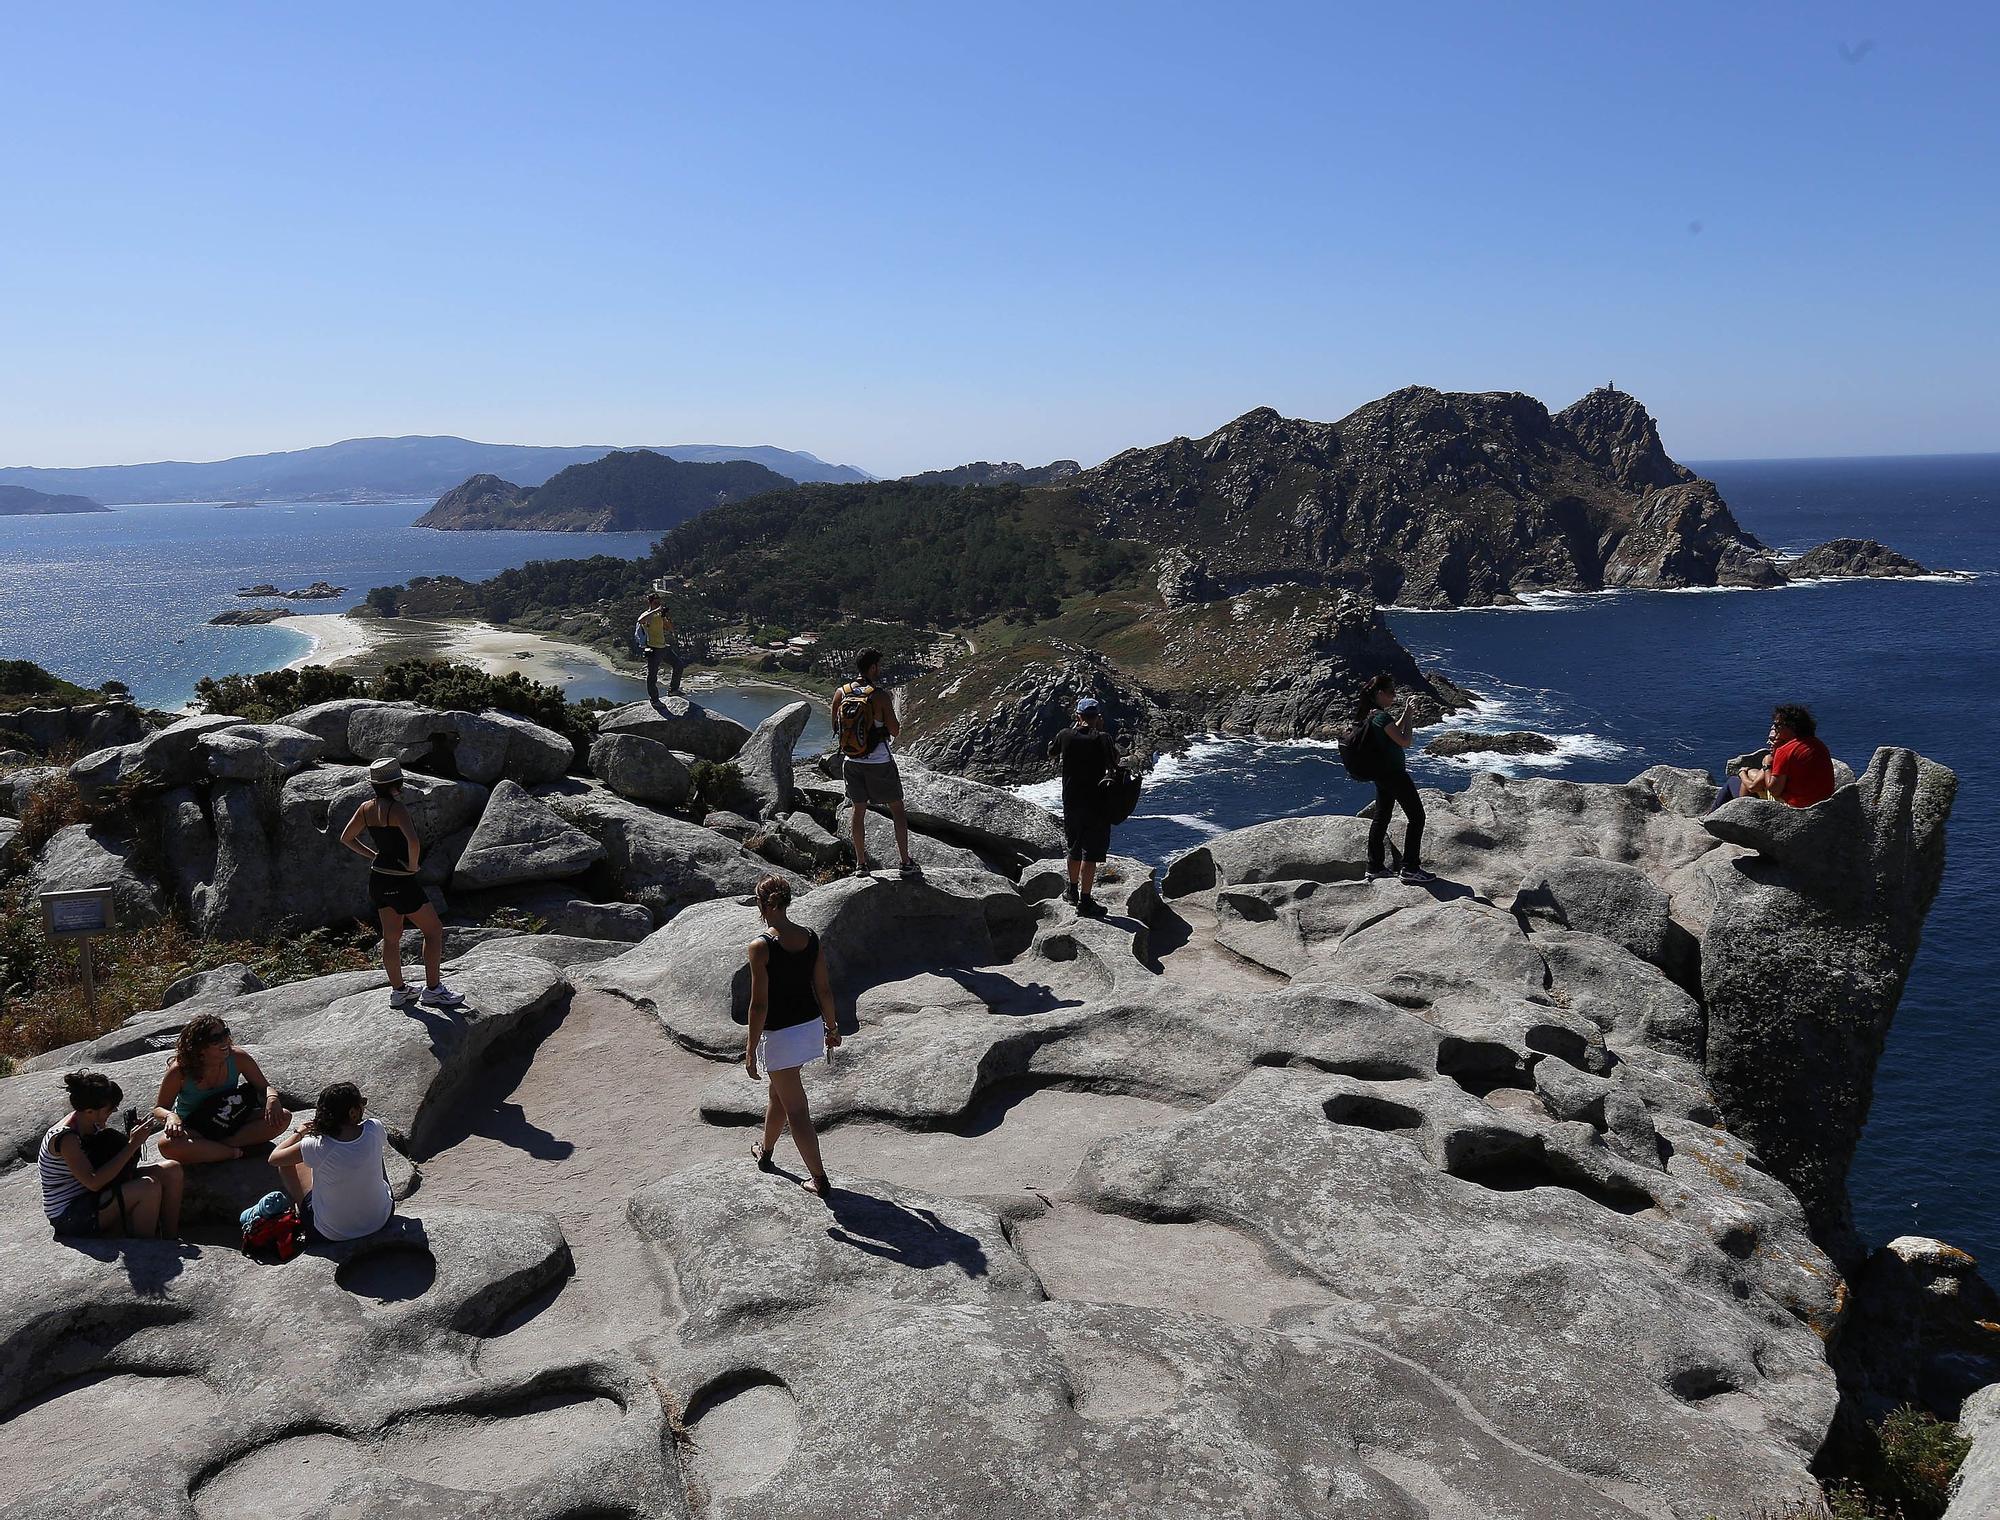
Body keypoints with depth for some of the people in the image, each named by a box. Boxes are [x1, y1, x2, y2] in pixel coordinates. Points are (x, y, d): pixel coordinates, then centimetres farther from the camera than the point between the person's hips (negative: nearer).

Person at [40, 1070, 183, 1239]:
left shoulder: (93, 1125, 1)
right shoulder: (64, 1138, -25)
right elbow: (93, 1182, -30)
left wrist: (134, 1137, -8)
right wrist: (132, 1145, -27)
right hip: (68, 1217, -9)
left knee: (172, 1170, -2)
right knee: (149, 1187, -29)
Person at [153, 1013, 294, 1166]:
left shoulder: (238, 1058, -14)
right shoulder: (180, 1071, -19)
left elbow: (264, 1087, -4)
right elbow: (159, 1109, -6)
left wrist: (272, 1098, -29)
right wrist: (170, 1116, -31)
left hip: (229, 1123, 2)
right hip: (193, 1130, -2)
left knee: (283, 1117, -21)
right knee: (167, 1145, -38)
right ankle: (235, 1152, -26)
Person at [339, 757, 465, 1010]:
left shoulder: (366, 808, 2)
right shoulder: (396, 808, -22)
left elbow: (346, 838, 16)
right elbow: (413, 842, -37)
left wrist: (374, 855, 14)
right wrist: (413, 865, -19)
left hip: (378, 877, 8)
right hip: (401, 881, -8)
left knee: (391, 937, 17)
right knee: (434, 930, 5)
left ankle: (398, 991, 26)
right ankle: (433, 990, 7)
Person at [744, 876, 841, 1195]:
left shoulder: (761, 946, -20)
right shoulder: (810, 937, -3)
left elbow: (759, 1004, -18)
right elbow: (824, 989, 4)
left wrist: (751, 1049, -9)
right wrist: (833, 1026, 17)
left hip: (780, 1035, -6)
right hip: (811, 1026, 7)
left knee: (796, 1110, 4)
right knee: (779, 1094, 28)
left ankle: (820, 1180, 7)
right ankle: (765, 1151, 48)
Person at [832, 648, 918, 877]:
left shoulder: (841, 693, -4)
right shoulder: (881, 696, -17)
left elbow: (836, 728, 6)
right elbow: (895, 730, -13)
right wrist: (899, 727, 9)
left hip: (852, 763, 4)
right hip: (879, 763, -4)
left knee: (858, 811, 15)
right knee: (897, 811, 10)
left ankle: (861, 863, 20)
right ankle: (906, 863, 13)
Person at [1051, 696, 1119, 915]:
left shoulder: (1066, 736, -4)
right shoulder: (1101, 739, -14)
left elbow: (1052, 752, 17)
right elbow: (1115, 760, 2)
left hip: (1071, 802, 4)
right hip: (1096, 804, -4)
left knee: (1075, 849, 22)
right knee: (1090, 854, 1)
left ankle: (1072, 891, 36)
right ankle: (1085, 901, 2)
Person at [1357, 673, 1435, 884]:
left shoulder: (1369, 715, 9)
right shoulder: (1381, 716, -20)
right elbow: (1404, 742, -21)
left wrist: (1401, 717, 13)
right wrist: (1407, 717, -11)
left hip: (1380, 775, 10)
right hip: (1393, 774, -10)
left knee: (1380, 819, 15)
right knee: (1416, 817, -2)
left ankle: (1375, 868, 21)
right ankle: (1410, 868, -1)